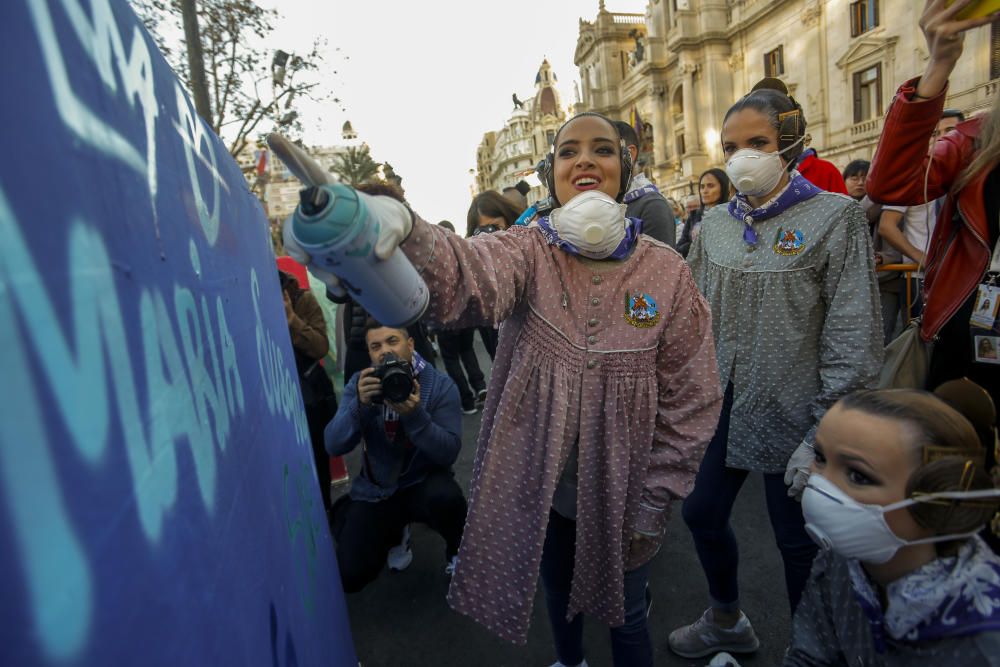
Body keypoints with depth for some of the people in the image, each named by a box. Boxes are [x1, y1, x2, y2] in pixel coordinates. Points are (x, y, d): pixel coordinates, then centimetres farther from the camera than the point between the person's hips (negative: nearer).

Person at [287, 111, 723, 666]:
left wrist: (654, 505, -5)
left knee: (624, 615, 18)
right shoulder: (529, 249, -13)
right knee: (558, 593, 27)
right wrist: (403, 232, -60)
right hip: (542, 485, 2)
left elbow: (690, 402, -5)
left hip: (620, 493, -1)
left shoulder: (667, 271, -10)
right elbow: (471, 276, -38)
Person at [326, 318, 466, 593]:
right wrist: (360, 404, -32)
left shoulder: (440, 385, -15)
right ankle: (393, 532, 23)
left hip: (423, 483, -2)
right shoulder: (359, 383, -7)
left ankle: (457, 552, -1)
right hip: (376, 491, 3)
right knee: (349, 577, -9)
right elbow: (333, 446, -15)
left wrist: (415, 415, -37)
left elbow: (449, 453, -21)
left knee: (446, 496, -36)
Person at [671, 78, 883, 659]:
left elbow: (854, 339, -12)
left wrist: (824, 435, -16)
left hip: (791, 415, -5)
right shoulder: (716, 224, 5)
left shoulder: (836, 218, -9)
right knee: (702, 514, 16)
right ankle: (727, 623, 43)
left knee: (799, 543, 9)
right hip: (720, 408, 5)